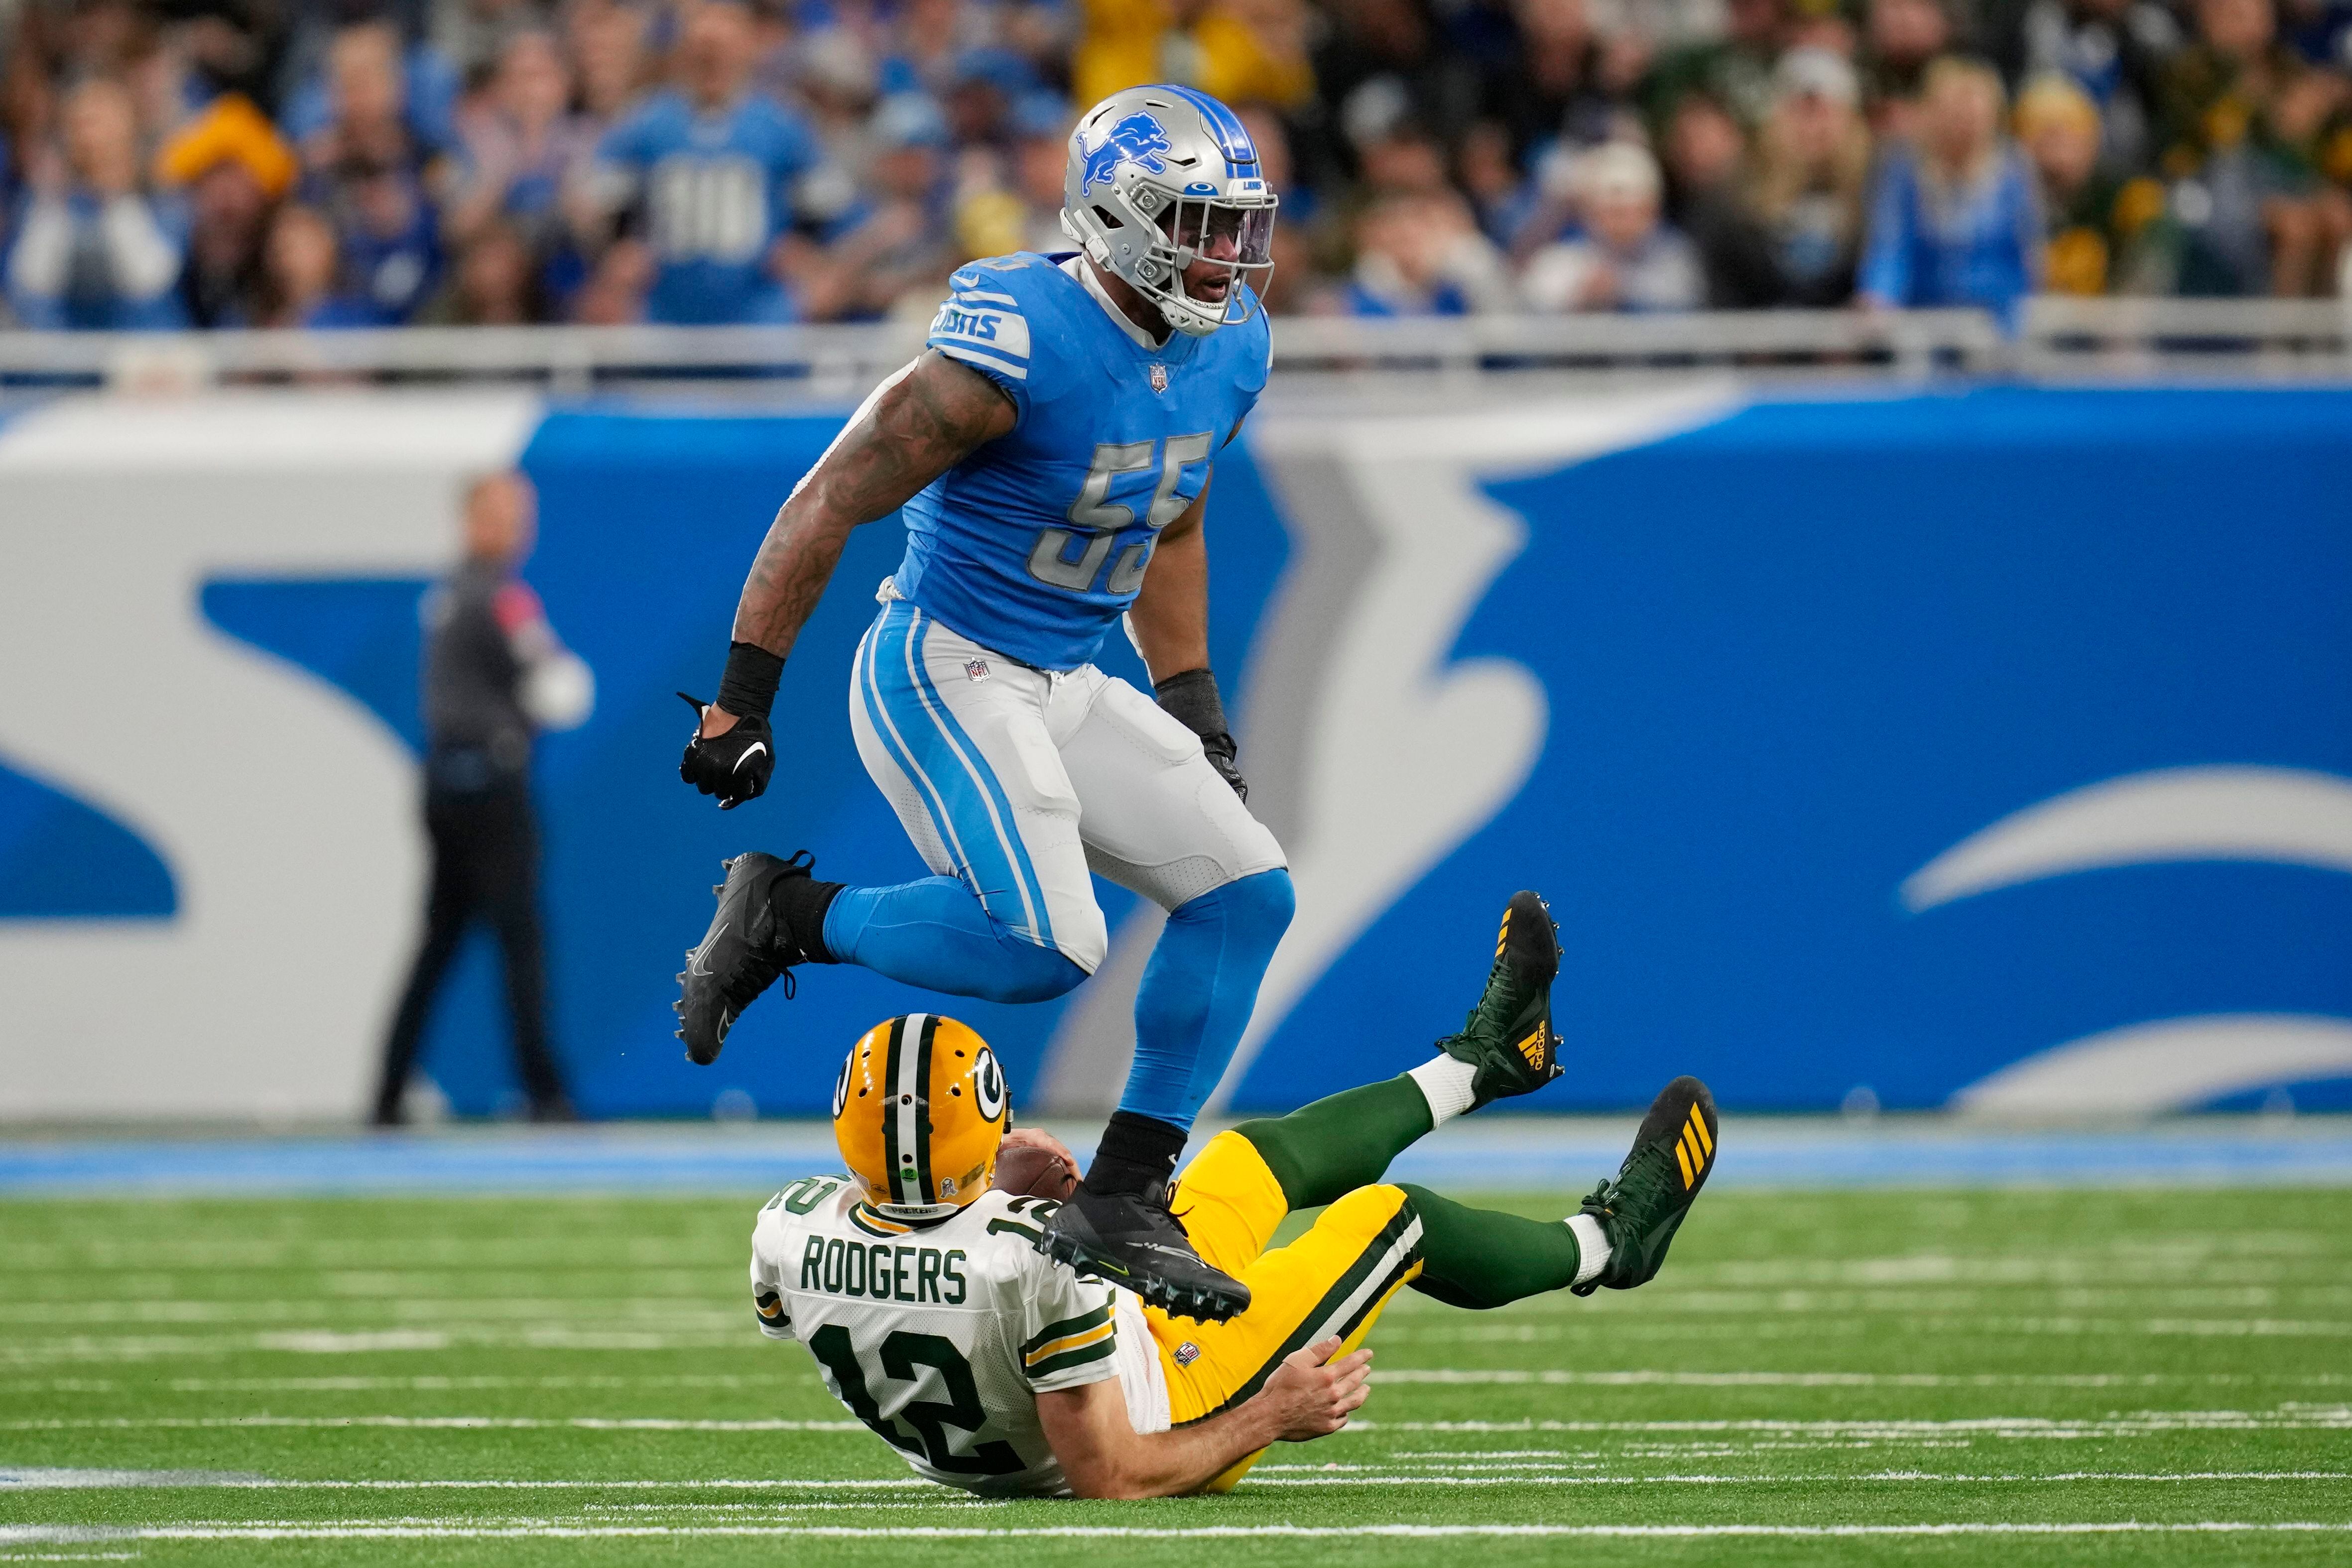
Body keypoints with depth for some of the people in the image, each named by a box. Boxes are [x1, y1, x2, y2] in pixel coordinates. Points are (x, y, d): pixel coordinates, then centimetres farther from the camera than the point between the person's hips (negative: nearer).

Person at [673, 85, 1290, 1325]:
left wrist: (1195, 713, 19)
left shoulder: (1228, 352, 4)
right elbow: (828, 506, -16)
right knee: (1046, 947, -23)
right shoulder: (1020, 346, -22)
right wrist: (741, 702, -15)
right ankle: (788, 913, 0)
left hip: (1065, 689, 8)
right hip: (942, 673, -8)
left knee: (1245, 890, -2)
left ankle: (1122, 1201, 2)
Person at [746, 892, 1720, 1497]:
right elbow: (1110, 1478, -34)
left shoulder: (792, 1238, -24)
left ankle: (1480, 1063, 50)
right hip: (1167, 1425, -7)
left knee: (1254, 1161, 23)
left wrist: (998, 1200, 1)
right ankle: (1602, 1243, 45)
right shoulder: (1035, 1266, -42)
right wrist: (1269, 1418, -21)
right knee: (1394, 1216, 12)